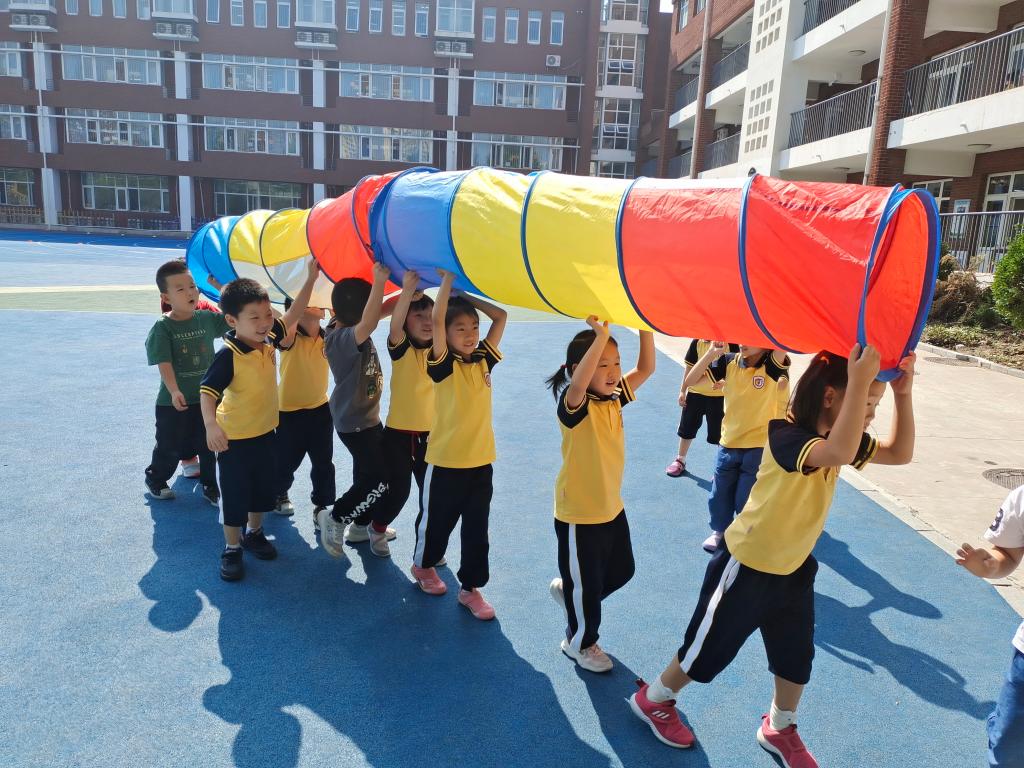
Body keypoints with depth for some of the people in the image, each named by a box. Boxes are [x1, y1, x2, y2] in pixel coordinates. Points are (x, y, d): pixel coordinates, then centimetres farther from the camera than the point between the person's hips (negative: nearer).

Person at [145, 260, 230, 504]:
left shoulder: (207, 318, -2)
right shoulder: (162, 328, -14)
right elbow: (164, 363, -20)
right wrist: (174, 392, -32)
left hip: (207, 398, 3)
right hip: (173, 402, -3)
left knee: (209, 447, 12)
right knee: (170, 447, 14)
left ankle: (210, 486, 29)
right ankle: (155, 480, 40)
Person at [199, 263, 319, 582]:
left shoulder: (268, 339, -6)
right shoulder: (228, 355, -24)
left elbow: (291, 316, 5)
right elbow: (208, 391, -27)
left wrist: (311, 278, 1)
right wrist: (211, 425, -43)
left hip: (265, 432, 7)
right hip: (235, 438, -6)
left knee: (266, 489, 20)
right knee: (234, 495, 7)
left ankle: (253, 533, 42)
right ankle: (231, 549, 24)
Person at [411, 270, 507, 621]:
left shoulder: (483, 361, 2)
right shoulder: (443, 365, -12)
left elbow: (500, 316, 2)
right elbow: (436, 320, -26)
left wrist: (467, 295, 0)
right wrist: (449, 279, -20)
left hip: (481, 461, 4)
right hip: (445, 462, -4)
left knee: (477, 529, 11)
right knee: (436, 521, 16)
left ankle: (471, 587, 25)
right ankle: (423, 565, 43)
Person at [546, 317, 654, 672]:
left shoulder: (614, 399, -1)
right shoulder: (574, 405, -22)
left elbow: (645, 368, -6)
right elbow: (578, 383, -45)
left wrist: (644, 325, -19)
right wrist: (601, 334, -48)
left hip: (612, 507, 7)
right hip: (579, 515, -7)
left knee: (621, 572, 25)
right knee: (586, 586, 12)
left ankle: (567, 590, 48)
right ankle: (580, 643, 37)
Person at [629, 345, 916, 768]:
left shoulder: (839, 434, -3)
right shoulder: (786, 433, -30)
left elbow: (900, 452, -4)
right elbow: (839, 454, -49)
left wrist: (903, 393, -16)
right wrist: (859, 381, -49)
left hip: (794, 568, 8)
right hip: (747, 564, -8)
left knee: (797, 656, 20)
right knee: (710, 647, 10)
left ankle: (778, 729, 47)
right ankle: (652, 699, 35)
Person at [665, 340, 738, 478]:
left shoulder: (731, 343, -10)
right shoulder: (698, 341, -4)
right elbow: (689, 368, 3)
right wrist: (682, 391, 4)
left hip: (719, 395, -3)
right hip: (695, 392, 3)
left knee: (719, 432, 5)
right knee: (687, 428, 15)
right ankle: (680, 460, 33)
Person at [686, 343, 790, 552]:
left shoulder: (773, 366, -15)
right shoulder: (729, 362, -5)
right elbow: (689, 381, -12)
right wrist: (712, 352, -19)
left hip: (759, 447, -4)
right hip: (728, 443, 4)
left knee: (747, 499, 9)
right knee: (720, 494, 19)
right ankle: (719, 531, 44)